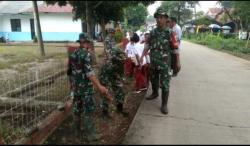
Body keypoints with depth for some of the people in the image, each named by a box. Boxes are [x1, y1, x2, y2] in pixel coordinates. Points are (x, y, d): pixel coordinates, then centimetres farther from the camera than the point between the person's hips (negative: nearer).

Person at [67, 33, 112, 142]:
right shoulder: (85, 54, -17)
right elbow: (89, 72, -28)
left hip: (76, 86, 8)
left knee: (77, 108, 19)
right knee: (88, 110, 0)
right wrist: (99, 86, -35)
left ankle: (77, 130, 34)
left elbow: (69, 71, 15)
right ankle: (90, 135, 8)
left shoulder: (73, 54, 9)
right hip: (85, 87, -8)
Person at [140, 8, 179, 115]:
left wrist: (178, 61, -9)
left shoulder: (170, 32, -9)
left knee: (165, 84, -1)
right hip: (153, 62, 5)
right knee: (153, 80, 21)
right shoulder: (152, 32, 3)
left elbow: (175, 47, -8)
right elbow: (148, 46, 8)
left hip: (165, 63, -4)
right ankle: (155, 93, 45)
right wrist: (142, 56, 1)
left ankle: (164, 104, 9)